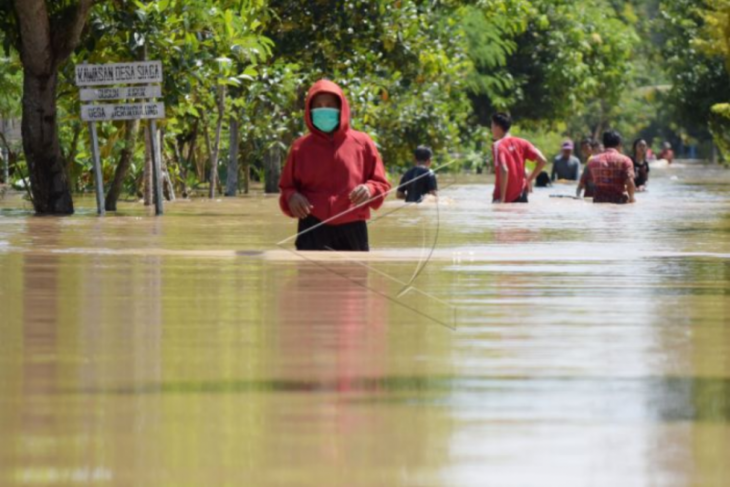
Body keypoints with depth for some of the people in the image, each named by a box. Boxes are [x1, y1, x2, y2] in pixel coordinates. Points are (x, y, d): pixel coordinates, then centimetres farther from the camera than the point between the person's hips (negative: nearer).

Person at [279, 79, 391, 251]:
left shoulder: (362, 143, 5)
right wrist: (292, 197, -9)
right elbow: (287, 187, 14)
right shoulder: (300, 148, 7)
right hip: (313, 232, -1)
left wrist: (370, 189, -14)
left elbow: (381, 184, 10)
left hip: (352, 232, 1)